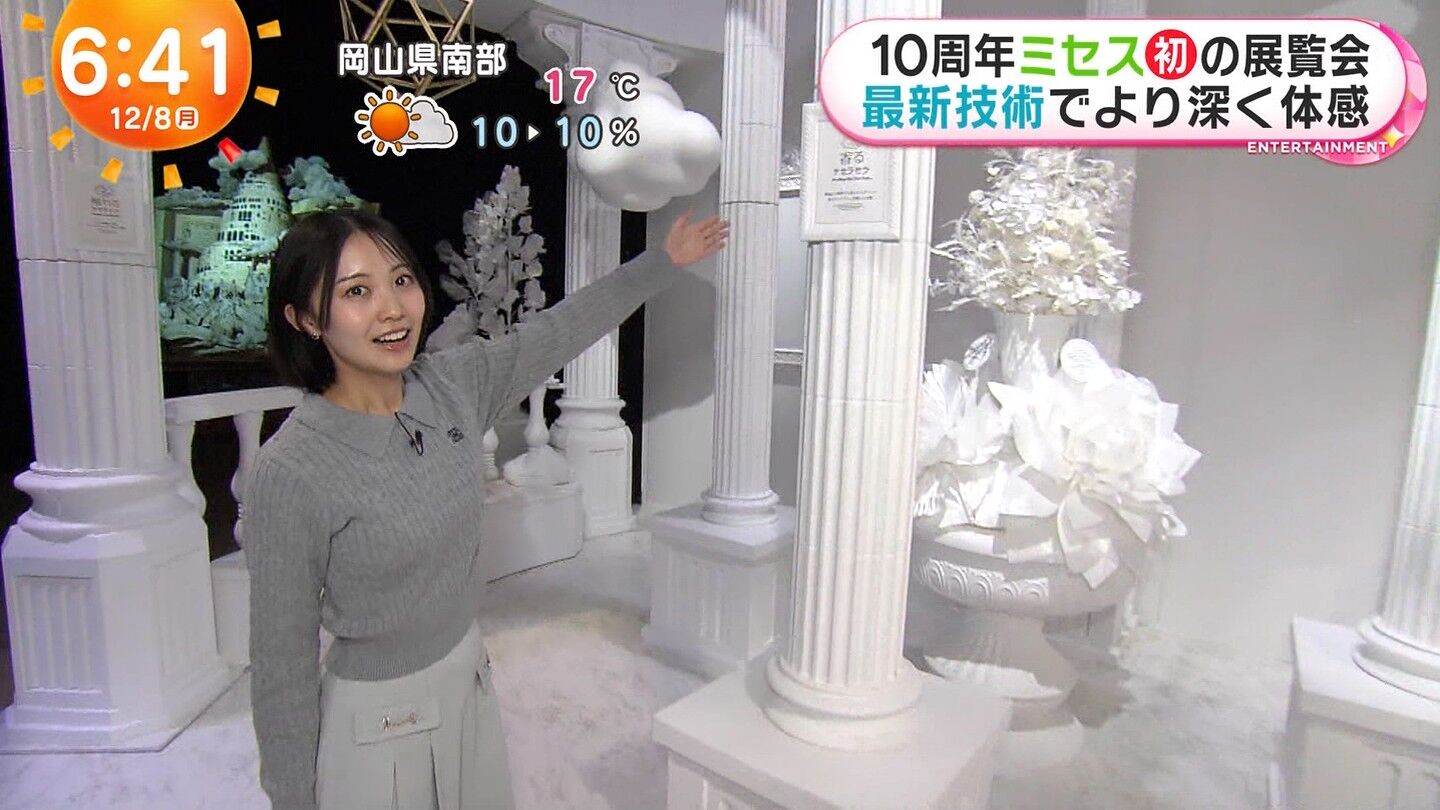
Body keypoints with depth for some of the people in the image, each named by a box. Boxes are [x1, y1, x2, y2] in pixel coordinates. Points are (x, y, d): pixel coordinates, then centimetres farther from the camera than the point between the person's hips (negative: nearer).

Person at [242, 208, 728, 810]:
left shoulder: (453, 384, -9)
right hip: (377, 721, -5)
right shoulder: (289, 472, -24)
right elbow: (282, 658, -16)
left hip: (472, 680, 5)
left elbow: (561, 329, 3)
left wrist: (665, 260, 10)